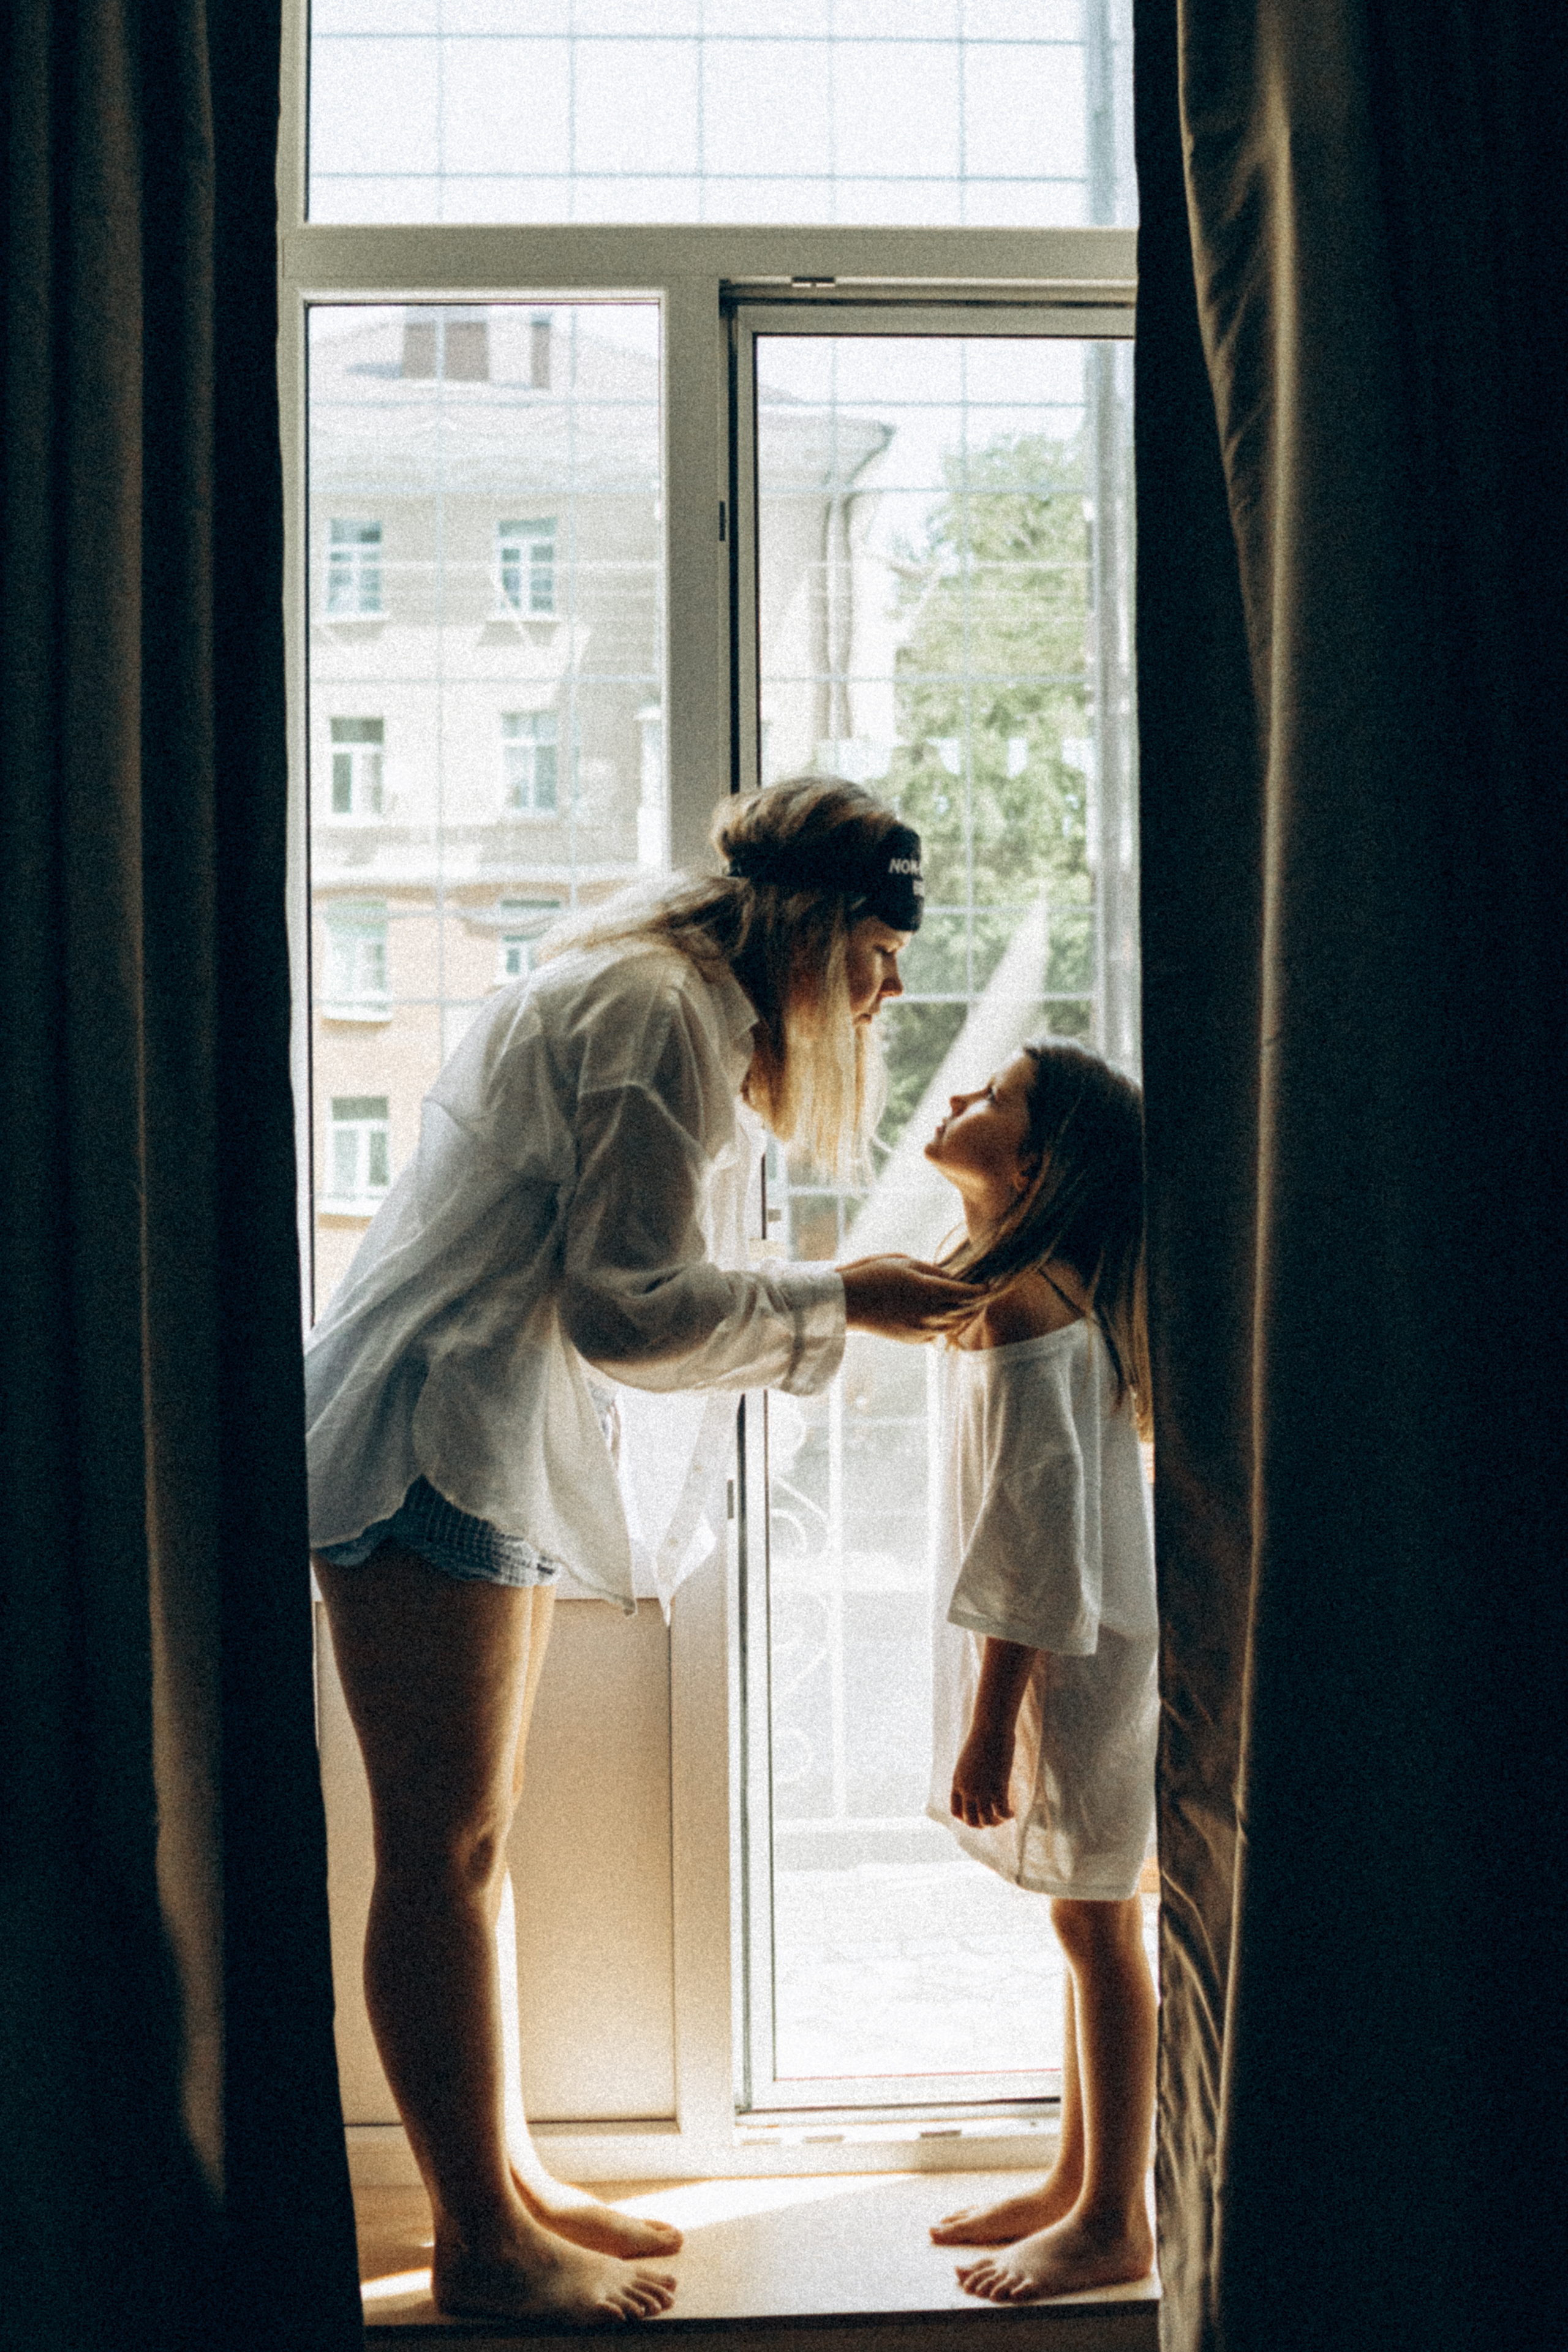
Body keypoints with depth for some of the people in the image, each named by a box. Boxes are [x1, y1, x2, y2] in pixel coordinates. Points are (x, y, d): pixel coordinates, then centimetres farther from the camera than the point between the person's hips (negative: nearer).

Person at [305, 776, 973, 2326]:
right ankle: (481, 2247, 8)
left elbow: (627, 1293, 14)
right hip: (427, 1446, -11)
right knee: (443, 1851, -2)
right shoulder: (662, 1018, -16)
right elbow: (629, 1311, -20)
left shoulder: (668, 1007, 18)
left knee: (468, 1845, 16)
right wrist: (838, 1301, -12)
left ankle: (503, 2184, 26)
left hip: (486, 1454, 11)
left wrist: (832, 1321, 8)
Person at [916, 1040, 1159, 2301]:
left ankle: (1114, 2225, 14)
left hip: (1073, 1655, -10)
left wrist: (990, 1724, -21)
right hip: (1076, 1644, 10)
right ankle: (1078, 2184, 30)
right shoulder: (1046, 1286, 10)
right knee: (1088, 1929, 17)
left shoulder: (1021, 1307, -21)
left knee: (1096, 1927, 1)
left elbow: (1039, 1530, -23)